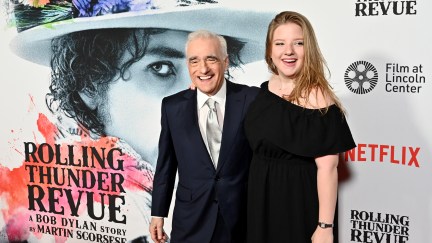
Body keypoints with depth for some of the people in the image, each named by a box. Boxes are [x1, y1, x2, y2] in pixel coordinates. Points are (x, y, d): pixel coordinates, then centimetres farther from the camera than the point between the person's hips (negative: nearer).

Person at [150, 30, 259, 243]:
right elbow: (165, 164, 5)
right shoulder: (172, 106, 0)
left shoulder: (252, 99, -7)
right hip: (191, 221, 1)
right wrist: (158, 213, 7)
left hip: (243, 218, -1)